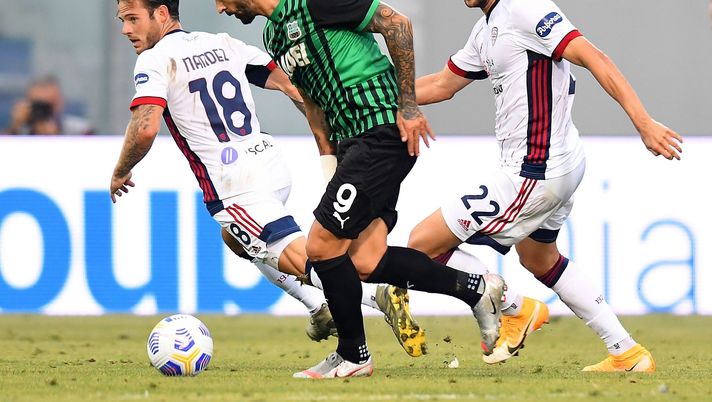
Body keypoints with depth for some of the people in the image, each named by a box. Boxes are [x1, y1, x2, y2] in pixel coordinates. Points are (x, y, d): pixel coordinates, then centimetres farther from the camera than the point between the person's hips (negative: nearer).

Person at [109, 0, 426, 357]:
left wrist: (120, 173, 0)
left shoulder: (154, 62, -5)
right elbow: (291, 83, 14)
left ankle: (379, 294, -38)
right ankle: (321, 310, 26)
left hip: (235, 189, -8)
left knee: (301, 259, -13)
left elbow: (145, 129, -18)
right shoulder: (222, 43, 15)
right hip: (273, 165, 8)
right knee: (235, 238, 34)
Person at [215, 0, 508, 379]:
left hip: (382, 131, -9)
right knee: (364, 263, -2)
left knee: (321, 245, -10)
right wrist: (331, 167, 18)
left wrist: (407, 105, -14)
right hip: (352, 141, 9)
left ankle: (353, 355, 7)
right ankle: (475, 288, 11)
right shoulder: (273, 34, 18)